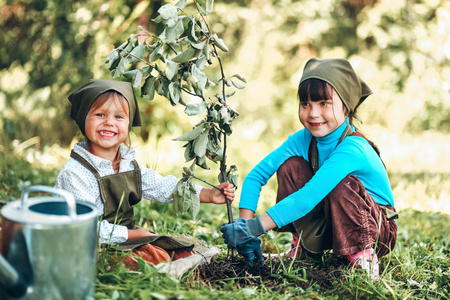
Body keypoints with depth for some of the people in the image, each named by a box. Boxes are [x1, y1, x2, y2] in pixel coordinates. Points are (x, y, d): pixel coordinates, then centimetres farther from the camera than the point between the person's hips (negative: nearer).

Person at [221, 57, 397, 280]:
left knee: (341, 184, -35)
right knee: (291, 166, -14)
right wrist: (245, 227, -21)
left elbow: (308, 198, -40)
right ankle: (303, 246, -1)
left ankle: (362, 256, -13)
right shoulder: (303, 139, -12)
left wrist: (254, 227, -40)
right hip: (333, 223, 6)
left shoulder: (352, 149, -31)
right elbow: (254, 177, -11)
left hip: (377, 229, -5)